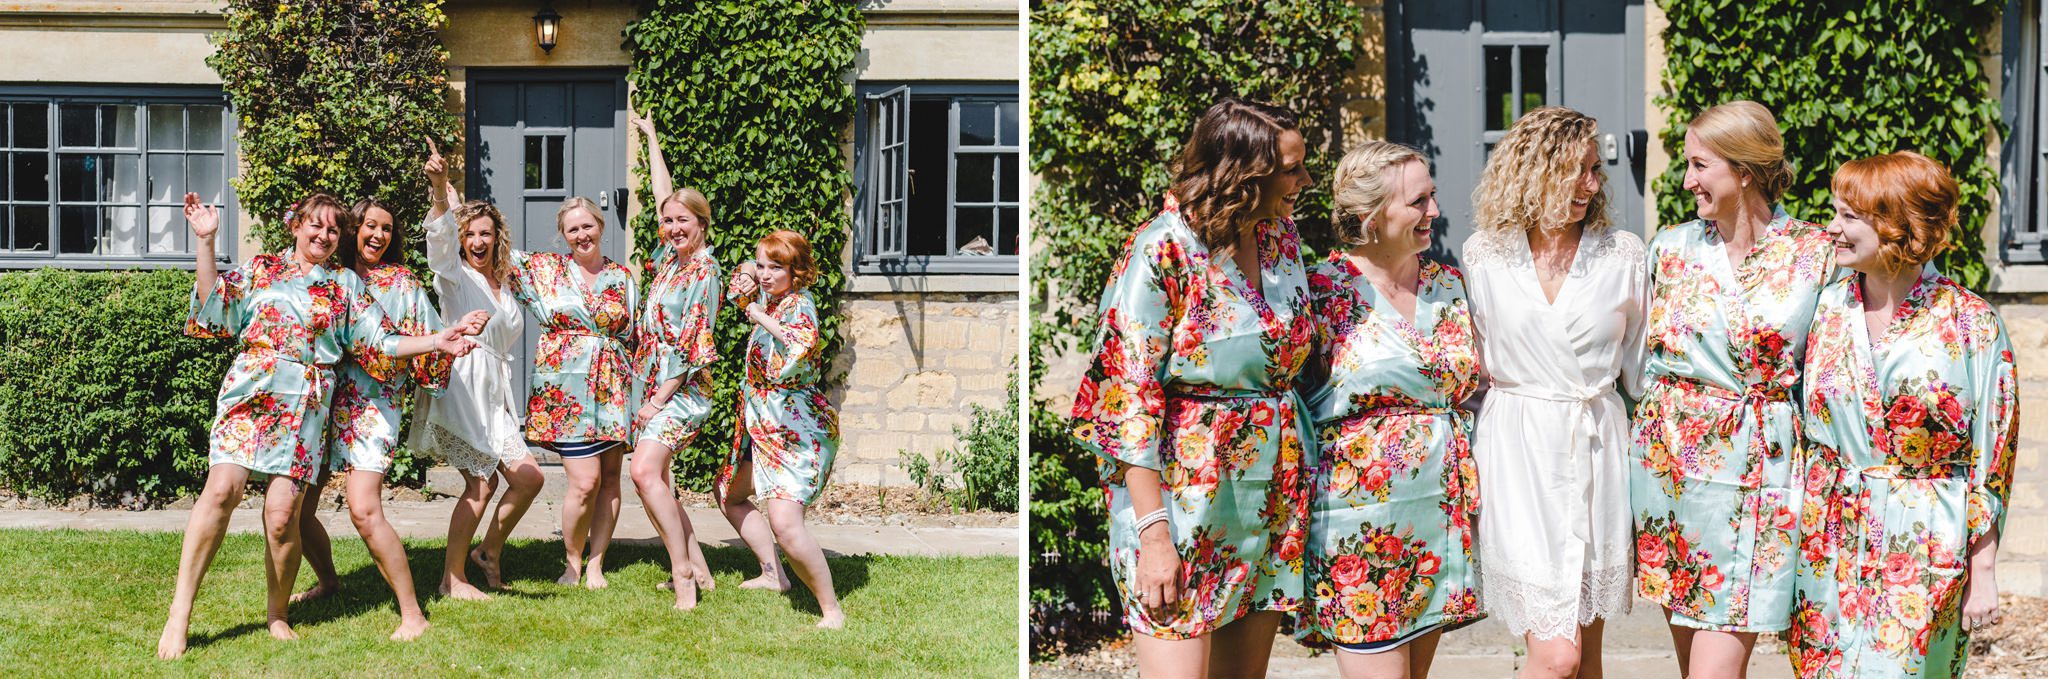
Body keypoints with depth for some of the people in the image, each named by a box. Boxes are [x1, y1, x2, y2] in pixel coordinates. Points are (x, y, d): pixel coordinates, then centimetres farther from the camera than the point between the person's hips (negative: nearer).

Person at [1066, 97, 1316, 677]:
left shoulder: (1282, 238, 8)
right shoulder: (1162, 252, -13)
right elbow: (1129, 401, -15)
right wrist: (1154, 533, -19)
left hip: (1274, 495, 7)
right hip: (1185, 493, -6)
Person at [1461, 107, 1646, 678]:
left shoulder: (1623, 254, 4)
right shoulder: (1483, 256, 1)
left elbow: (1640, 365, 10)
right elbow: (1469, 362, 11)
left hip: (1598, 447, 2)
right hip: (1518, 452, -2)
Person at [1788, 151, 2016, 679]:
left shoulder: (1972, 324, -7)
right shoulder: (1827, 307, 3)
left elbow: (1992, 461, -4)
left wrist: (1983, 572, -5)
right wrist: (1792, 537, 5)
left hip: (1924, 552, -3)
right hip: (1830, 540, 4)